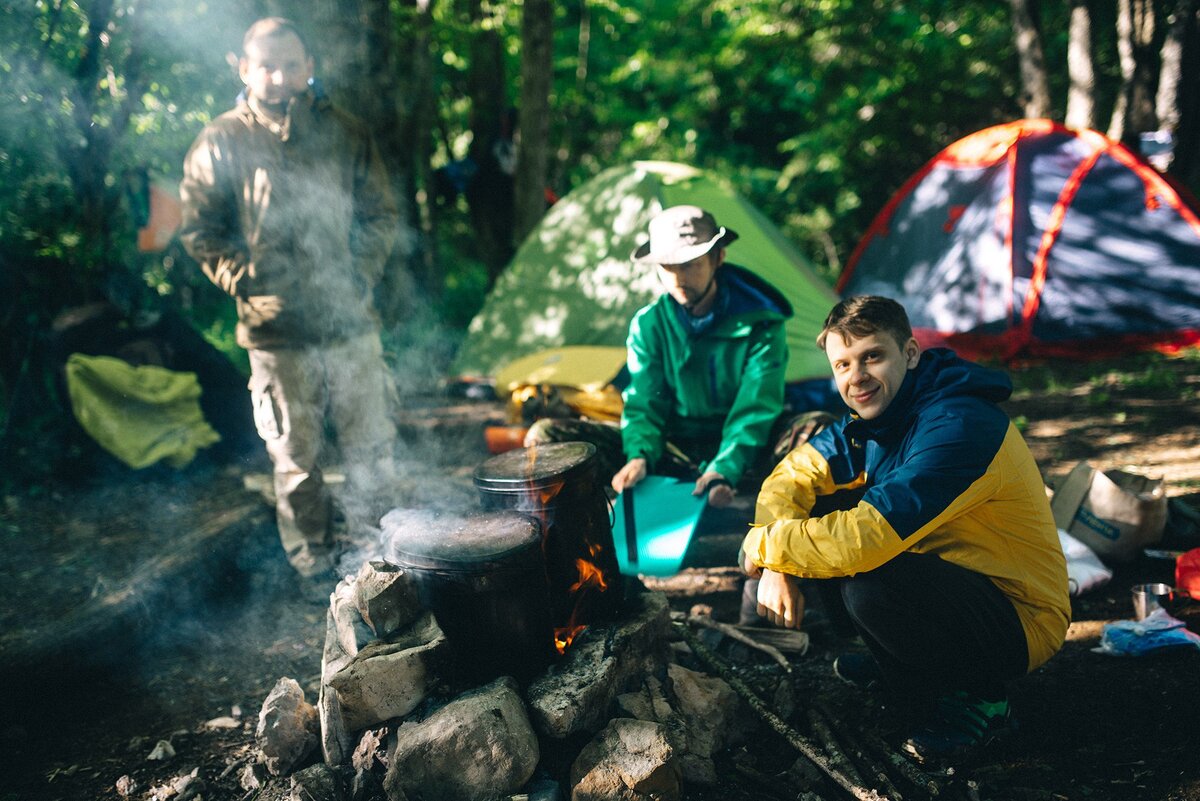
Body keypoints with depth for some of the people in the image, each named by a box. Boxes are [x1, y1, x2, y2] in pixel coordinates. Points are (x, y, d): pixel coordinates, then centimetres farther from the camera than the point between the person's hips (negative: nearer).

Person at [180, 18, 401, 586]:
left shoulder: (344, 135, 7)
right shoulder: (219, 144, 0)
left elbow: (381, 216, 10)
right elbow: (201, 232, 2)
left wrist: (360, 275, -3)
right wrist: (251, 283, -10)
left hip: (352, 325, 2)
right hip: (277, 334, -2)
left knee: (373, 447, 10)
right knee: (296, 460, 8)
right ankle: (314, 569, 25)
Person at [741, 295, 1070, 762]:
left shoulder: (960, 426, -28)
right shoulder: (868, 418, -1)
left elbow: (867, 536, -37)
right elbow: (790, 478, 4)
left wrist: (765, 545, -21)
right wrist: (775, 567, -14)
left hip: (1020, 620, -8)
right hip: (950, 584, 9)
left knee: (870, 585, -35)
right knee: (810, 520, -2)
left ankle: (974, 697, -7)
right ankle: (894, 661, 14)